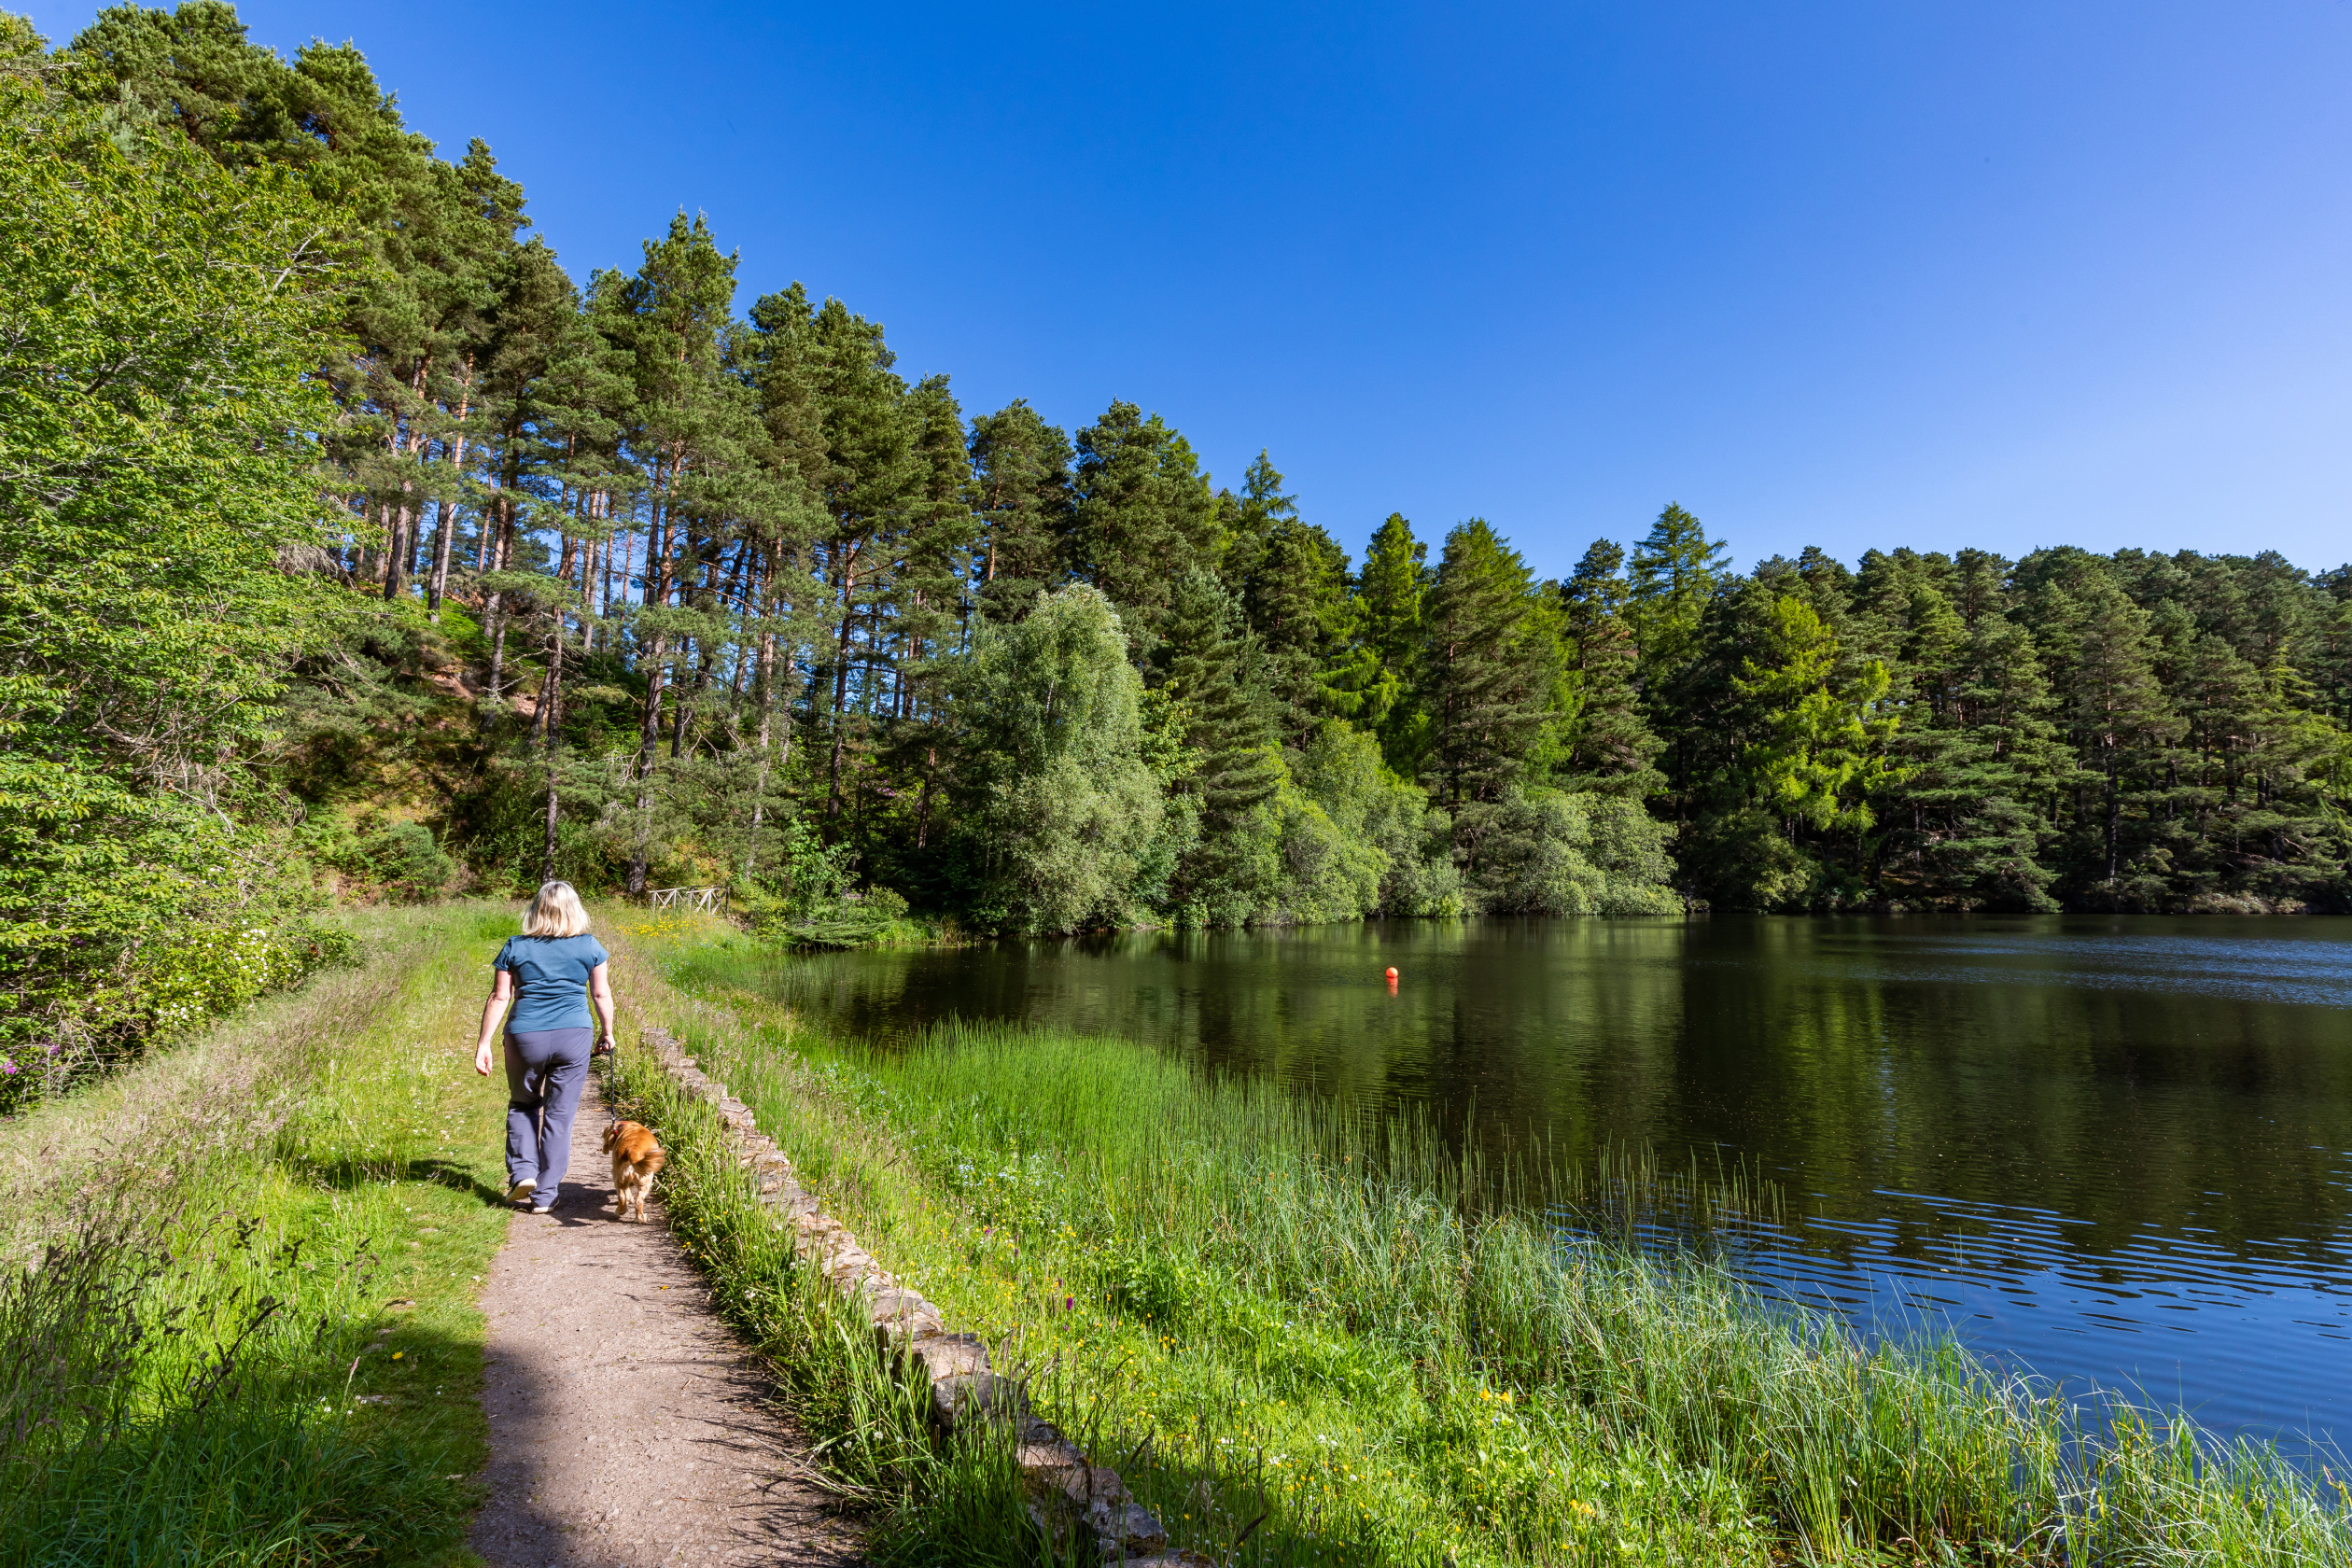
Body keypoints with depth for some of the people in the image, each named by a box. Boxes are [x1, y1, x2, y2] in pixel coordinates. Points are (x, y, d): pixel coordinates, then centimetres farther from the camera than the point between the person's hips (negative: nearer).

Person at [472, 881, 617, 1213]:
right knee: (559, 1114, 7)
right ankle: (544, 1195, 11)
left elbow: (499, 997, 0)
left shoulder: (515, 948, 2)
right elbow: (601, 994, 5)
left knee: (523, 1104, 23)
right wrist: (607, 1033, 17)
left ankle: (522, 1171, 8)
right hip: (573, 1036, 0)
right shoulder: (589, 946, 2)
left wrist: (483, 1043, 5)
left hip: (525, 1036, 0)